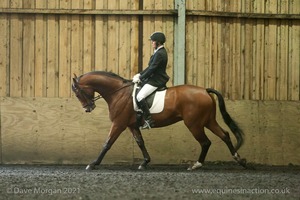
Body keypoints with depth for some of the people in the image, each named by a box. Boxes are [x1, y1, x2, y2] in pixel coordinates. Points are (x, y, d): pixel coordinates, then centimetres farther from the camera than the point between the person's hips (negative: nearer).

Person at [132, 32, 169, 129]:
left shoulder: (160, 54, -20)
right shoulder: (160, 52, 14)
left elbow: (152, 69, -21)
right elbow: (150, 67, 19)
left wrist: (140, 78, -15)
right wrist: (140, 74, 11)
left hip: (156, 81, -11)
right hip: (154, 78, 11)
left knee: (139, 96, -23)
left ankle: (148, 120, -22)